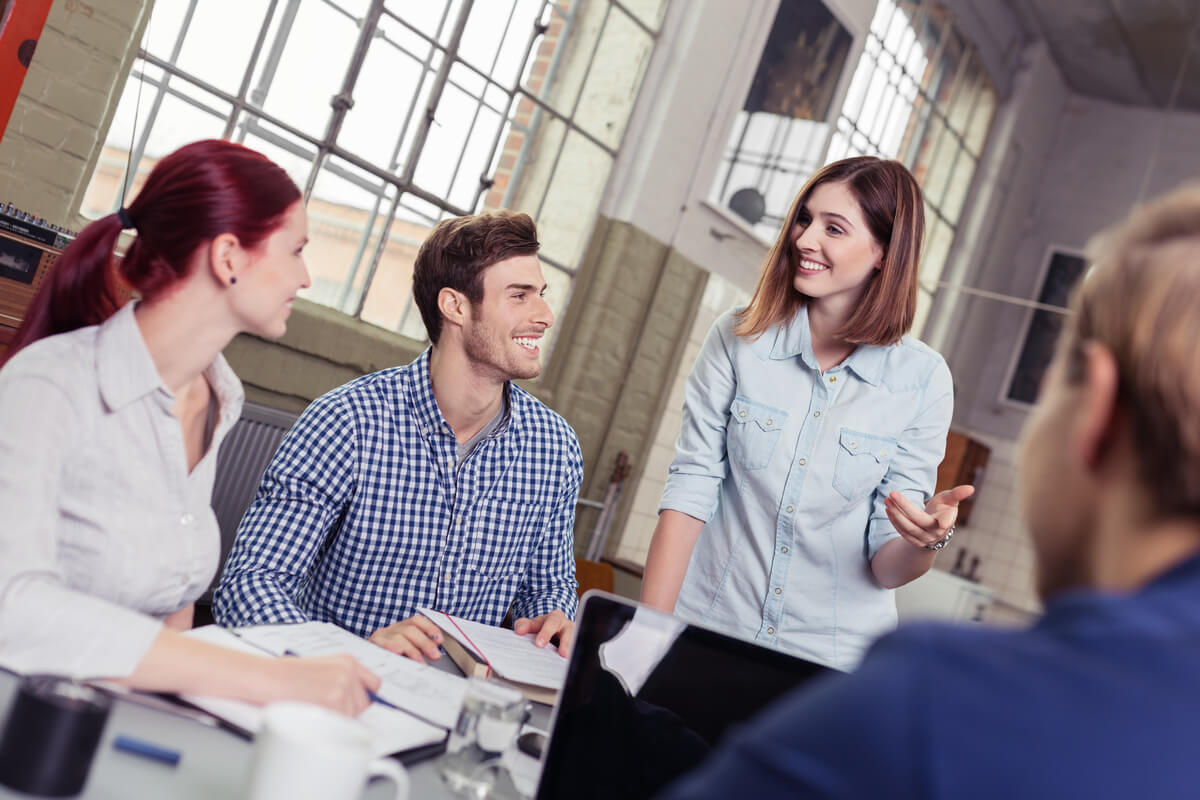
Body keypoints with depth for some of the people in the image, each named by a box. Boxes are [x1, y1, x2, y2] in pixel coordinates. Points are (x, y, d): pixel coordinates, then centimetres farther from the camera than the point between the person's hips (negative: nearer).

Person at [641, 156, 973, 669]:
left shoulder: (923, 379, -7)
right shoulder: (738, 338, -5)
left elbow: (886, 567, -4)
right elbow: (690, 490, -7)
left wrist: (927, 541, -26)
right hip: (705, 628, -2)